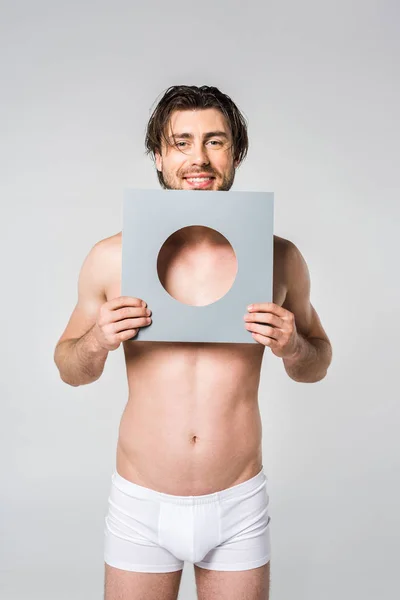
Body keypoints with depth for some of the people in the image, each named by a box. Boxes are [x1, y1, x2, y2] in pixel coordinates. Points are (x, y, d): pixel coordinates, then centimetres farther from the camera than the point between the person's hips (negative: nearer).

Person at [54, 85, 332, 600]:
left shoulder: (278, 257, -6)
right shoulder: (112, 258, -8)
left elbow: (318, 365, 7)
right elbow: (70, 370, 4)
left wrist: (293, 347, -15)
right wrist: (95, 343, -18)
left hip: (239, 502, 1)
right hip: (141, 503, 0)